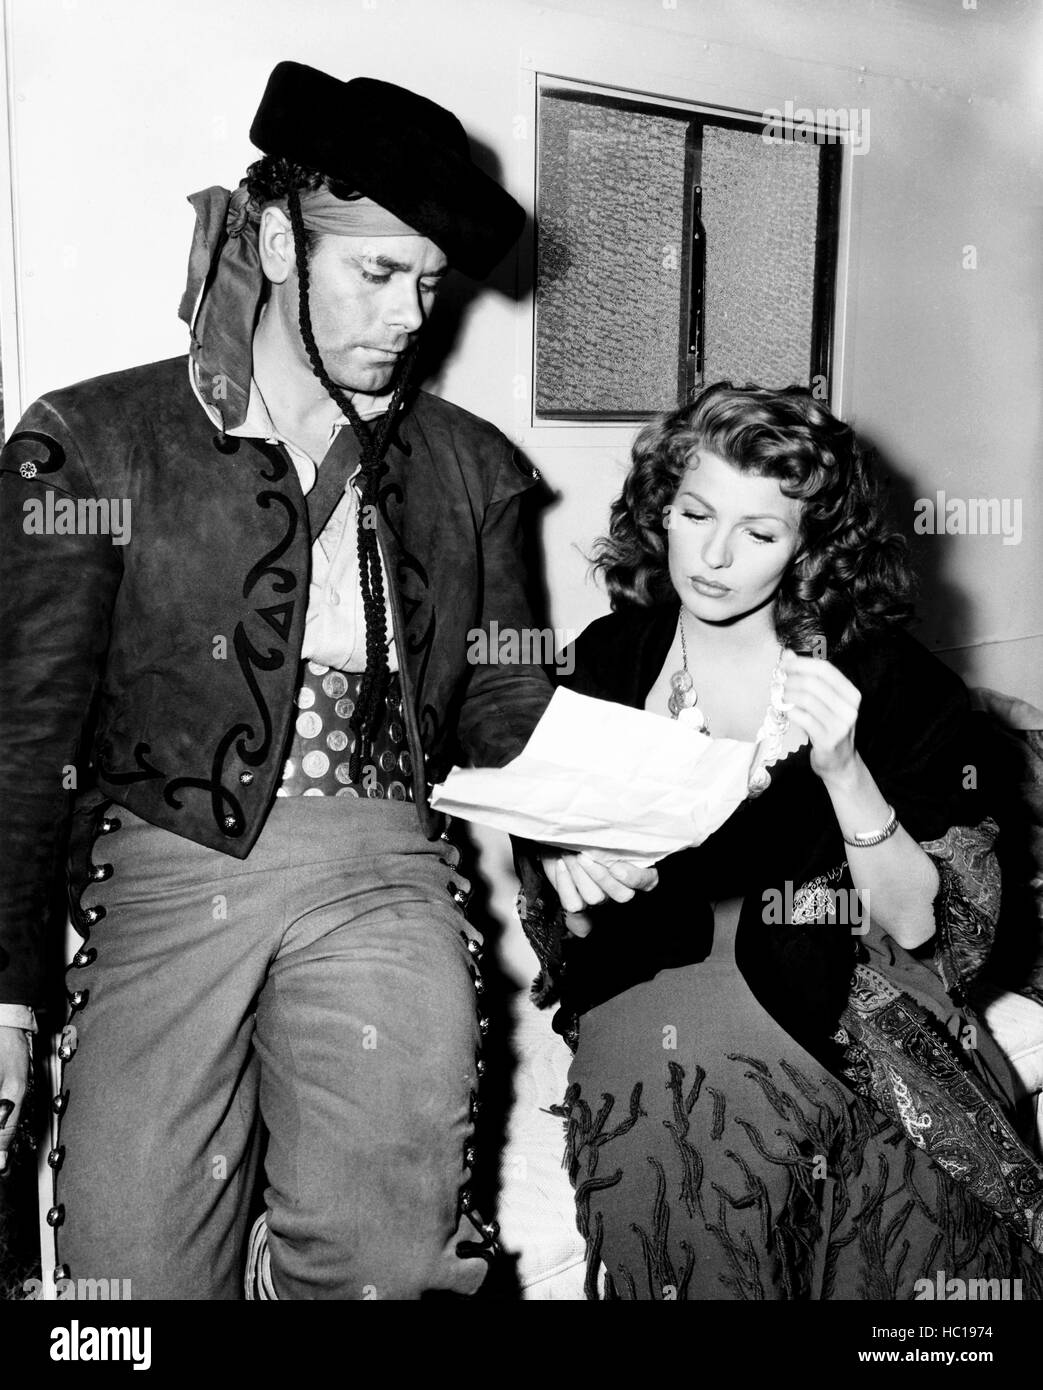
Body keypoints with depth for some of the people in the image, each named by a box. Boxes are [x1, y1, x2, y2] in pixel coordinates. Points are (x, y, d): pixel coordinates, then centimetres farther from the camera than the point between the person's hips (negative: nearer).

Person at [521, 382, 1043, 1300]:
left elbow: (918, 924, -4)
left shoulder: (888, 678, 0)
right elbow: (561, 924, 9)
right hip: (647, 992, 1)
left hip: (845, 1014, 0)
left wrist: (842, 769, -19)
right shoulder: (609, 658, 5)